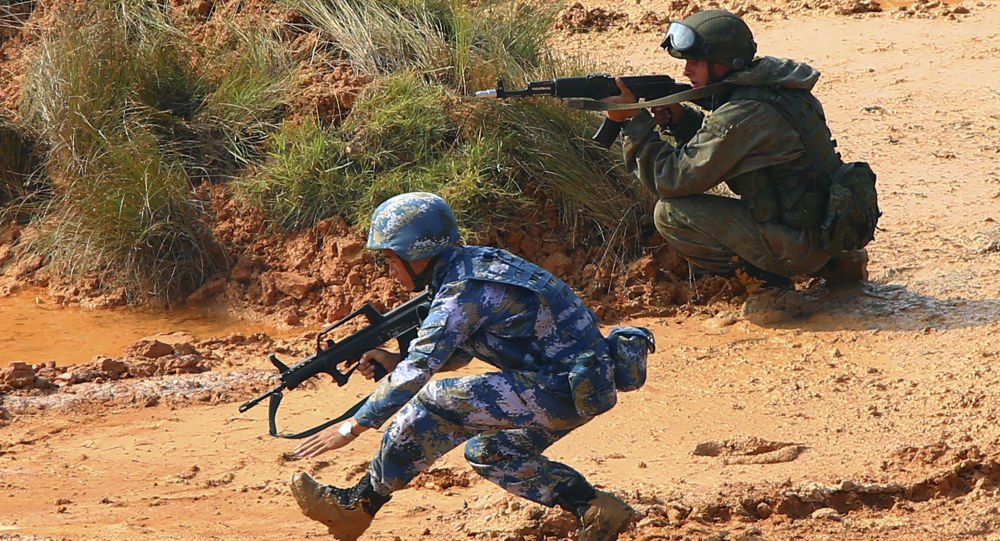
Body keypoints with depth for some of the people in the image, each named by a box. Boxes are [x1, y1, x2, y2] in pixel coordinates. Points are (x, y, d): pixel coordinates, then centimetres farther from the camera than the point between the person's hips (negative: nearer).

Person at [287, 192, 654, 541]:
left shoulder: (463, 291, -16)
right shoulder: (474, 265, 12)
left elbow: (417, 372, -18)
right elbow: (459, 353, 24)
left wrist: (352, 428, -12)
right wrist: (396, 361, 10)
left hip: (567, 389, -10)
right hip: (581, 382, 10)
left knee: (437, 402, -10)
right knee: (488, 453, 20)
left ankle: (357, 507, -1)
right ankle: (596, 510, 13)